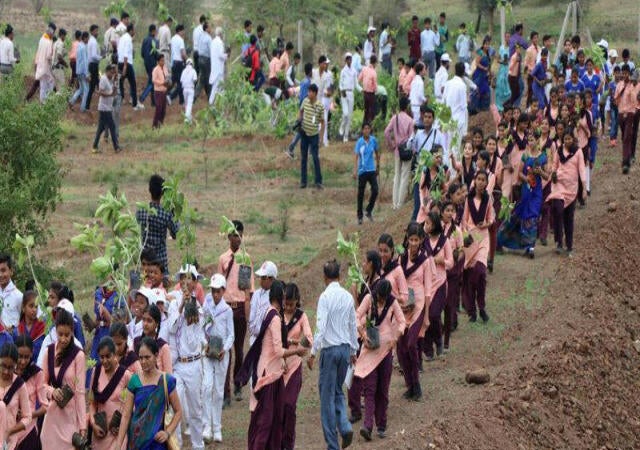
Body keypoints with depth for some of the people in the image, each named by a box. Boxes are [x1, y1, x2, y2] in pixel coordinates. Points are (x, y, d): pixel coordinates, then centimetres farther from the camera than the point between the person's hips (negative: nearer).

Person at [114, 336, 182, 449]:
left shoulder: (166, 381, -4)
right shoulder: (135, 381, 1)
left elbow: (178, 411, 3)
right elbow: (126, 415, 1)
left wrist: (168, 432, -12)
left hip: (156, 441, -2)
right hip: (136, 440, 2)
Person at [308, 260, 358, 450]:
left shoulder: (325, 297, -14)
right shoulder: (348, 297, 4)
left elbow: (321, 327, -19)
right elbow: (353, 326, 12)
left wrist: (313, 353, -15)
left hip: (330, 349, -6)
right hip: (345, 348, 6)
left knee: (327, 395, 3)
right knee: (338, 391, 21)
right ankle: (345, 426, 0)